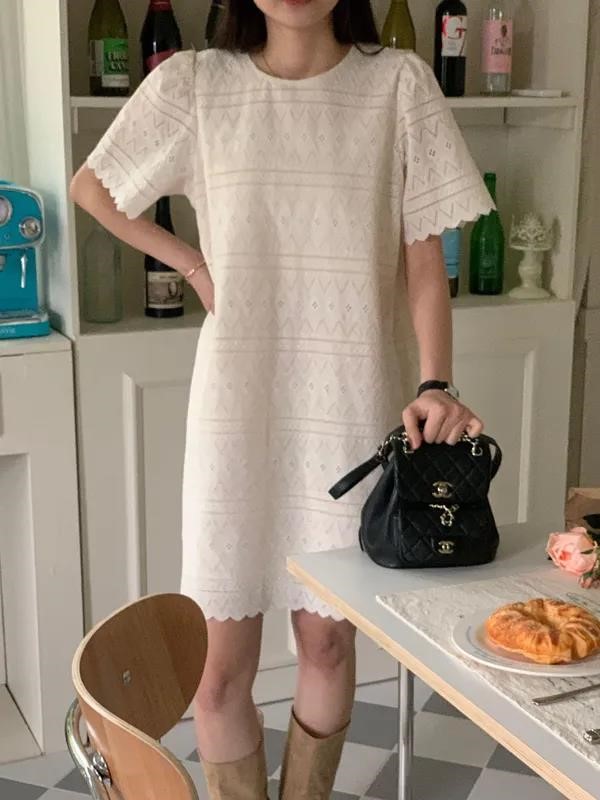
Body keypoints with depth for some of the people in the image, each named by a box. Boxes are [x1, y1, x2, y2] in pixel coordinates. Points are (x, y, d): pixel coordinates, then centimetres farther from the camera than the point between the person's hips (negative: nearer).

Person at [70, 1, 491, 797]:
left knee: (328, 637, 12)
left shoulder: (399, 83, -2)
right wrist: (193, 263, 5)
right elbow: (92, 188, 15)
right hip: (238, 400, 0)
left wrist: (435, 385, -15)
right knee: (227, 658, 5)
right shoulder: (194, 84, 0)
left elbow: (424, 260, -2)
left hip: (354, 402, 0)